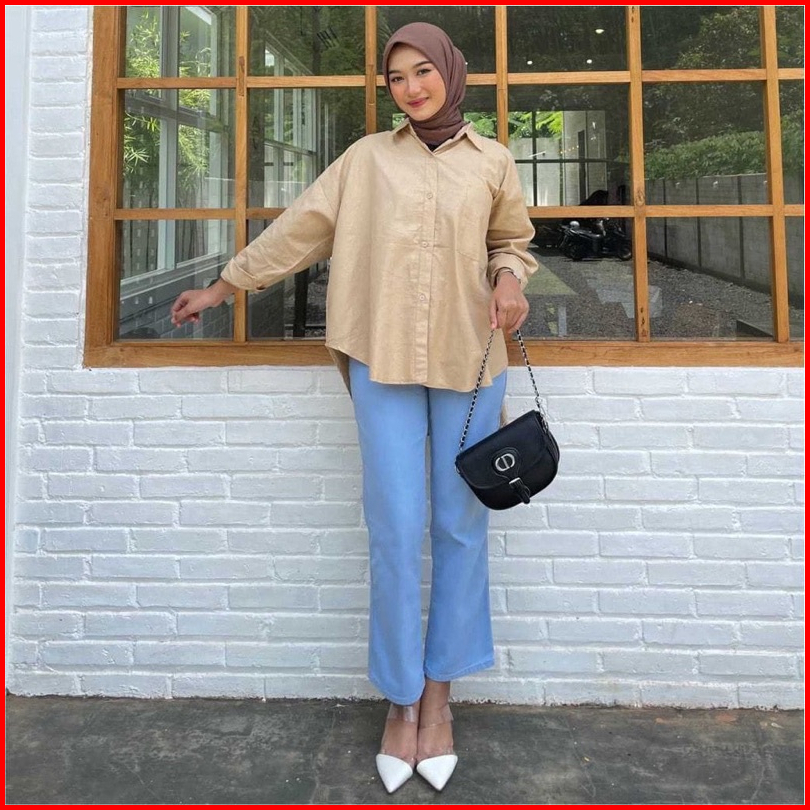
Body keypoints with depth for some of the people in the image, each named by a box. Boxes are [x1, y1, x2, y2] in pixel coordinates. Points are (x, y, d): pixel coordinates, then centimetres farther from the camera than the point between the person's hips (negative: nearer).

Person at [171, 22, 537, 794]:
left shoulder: (492, 161, 10)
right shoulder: (368, 157, 9)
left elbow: (511, 239, 21)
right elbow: (299, 228, 12)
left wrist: (511, 280, -2)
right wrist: (221, 286, 14)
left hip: (469, 362, 1)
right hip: (385, 362, -1)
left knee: (460, 528, 4)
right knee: (395, 533, -3)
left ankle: (439, 695, 19)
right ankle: (402, 700, 13)